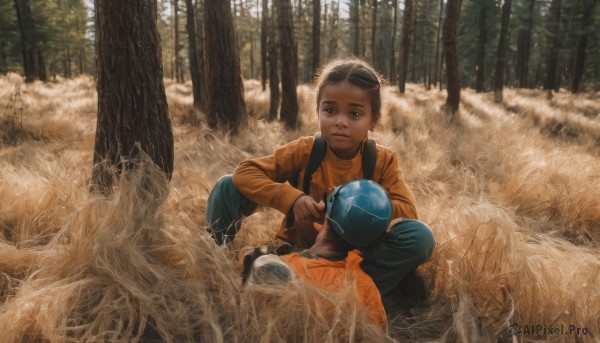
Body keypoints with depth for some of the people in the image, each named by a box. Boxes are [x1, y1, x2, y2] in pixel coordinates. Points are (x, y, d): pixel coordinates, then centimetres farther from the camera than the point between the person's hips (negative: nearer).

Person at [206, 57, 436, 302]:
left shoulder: (383, 161, -7)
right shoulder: (304, 151, -9)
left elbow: (407, 212, -16)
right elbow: (244, 173, -15)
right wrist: (291, 198, -29)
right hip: (296, 250, 0)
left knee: (420, 236, -28)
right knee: (227, 186, -14)